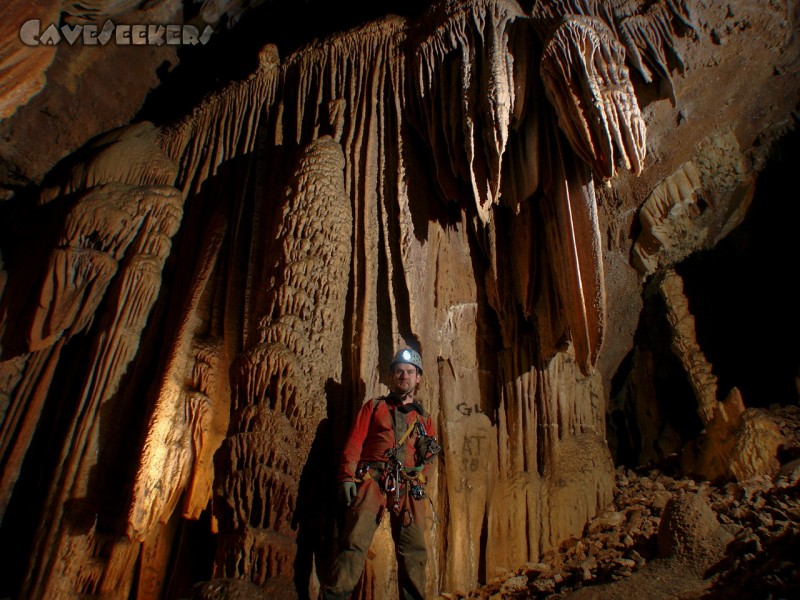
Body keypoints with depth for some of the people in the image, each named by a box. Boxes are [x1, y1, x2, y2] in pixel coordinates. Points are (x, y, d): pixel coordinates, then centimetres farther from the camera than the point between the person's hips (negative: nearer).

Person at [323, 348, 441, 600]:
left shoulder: (423, 418, 22)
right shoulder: (374, 406, 15)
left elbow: (428, 457, 23)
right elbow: (353, 443, 5)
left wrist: (429, 450, 0)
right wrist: (347, 477, -7)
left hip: (408, 488, 3)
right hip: (373, 480, -2)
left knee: (414, 549, 1)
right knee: (355, 541, -11)